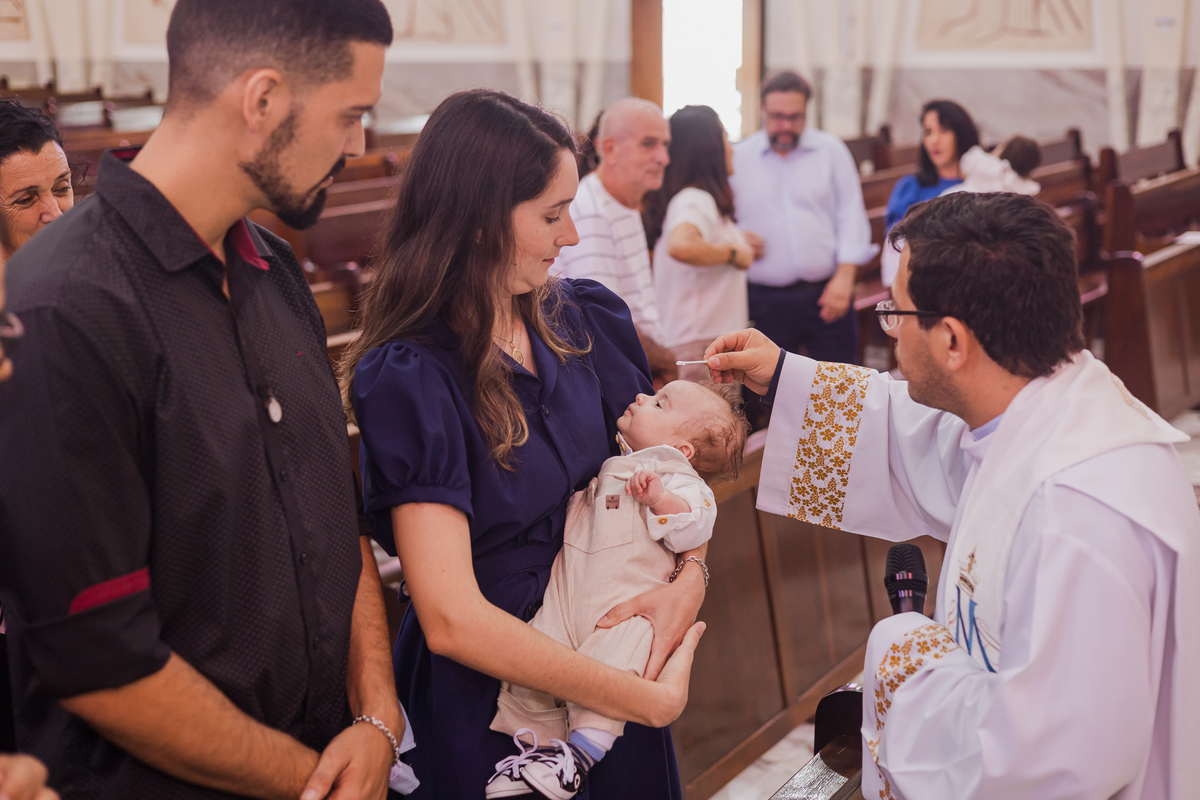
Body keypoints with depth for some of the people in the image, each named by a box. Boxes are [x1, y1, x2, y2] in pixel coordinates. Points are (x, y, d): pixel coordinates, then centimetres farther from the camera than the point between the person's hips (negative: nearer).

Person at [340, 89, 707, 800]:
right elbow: (452, 619, -27)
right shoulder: (407, 380, -22)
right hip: (487, 695, -5)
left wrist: (692, 577, -13)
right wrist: (650, 700, -25)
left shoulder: (588, 320, -3)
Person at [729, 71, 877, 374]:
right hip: (767, 300, 0)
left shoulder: (832, 150, 5)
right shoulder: (738, 158, 5)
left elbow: (851, 216, 3)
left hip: (827, 293, 0)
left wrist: (844, 277, -5)